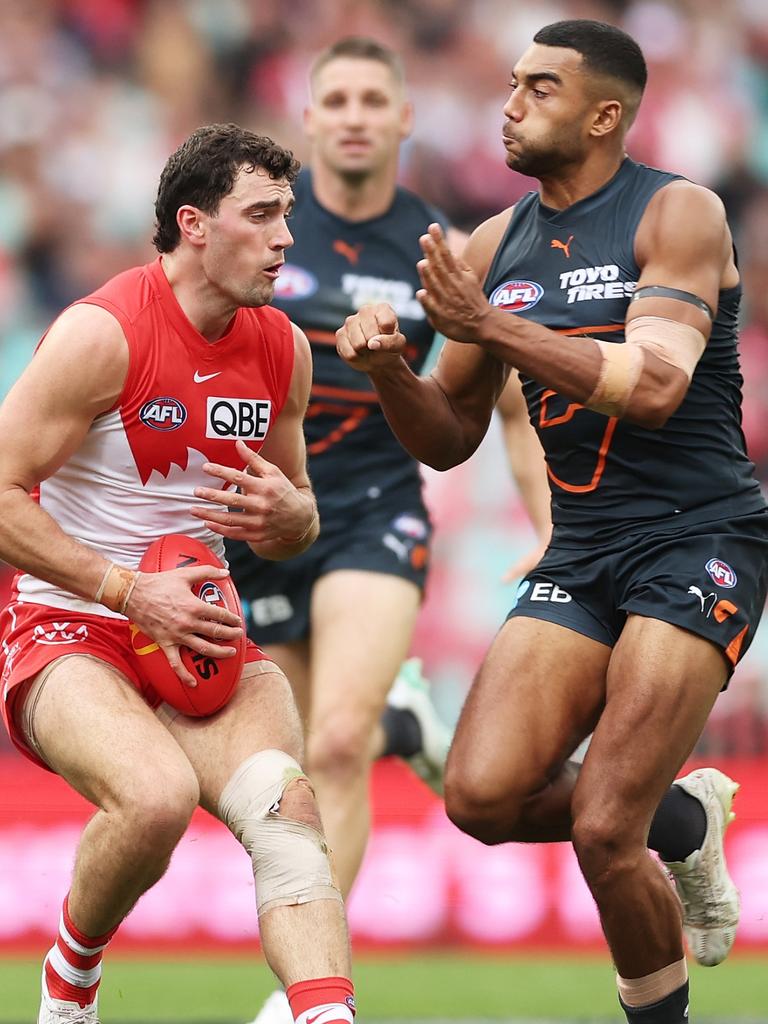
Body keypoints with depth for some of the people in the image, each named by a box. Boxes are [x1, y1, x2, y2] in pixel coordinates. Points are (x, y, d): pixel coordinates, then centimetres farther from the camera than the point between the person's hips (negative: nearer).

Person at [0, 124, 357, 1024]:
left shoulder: (282, 348, 7)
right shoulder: (103, 333, -13)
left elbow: (295, 527, 19)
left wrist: (286, 518, -7)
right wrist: (127, 590, -20)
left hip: (195, 632, 5)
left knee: (285, 806, -25)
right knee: (158, 795, -33)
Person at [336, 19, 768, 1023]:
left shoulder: (679, 215, -7)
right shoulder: (497, 245, 11)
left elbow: (652, 387, -22)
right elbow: (449, 438, 16)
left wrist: (489, 327, -25)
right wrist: (388, 368, -4)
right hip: (583, 552, 6)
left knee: (602, 832, -16)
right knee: (483, 793, -13)